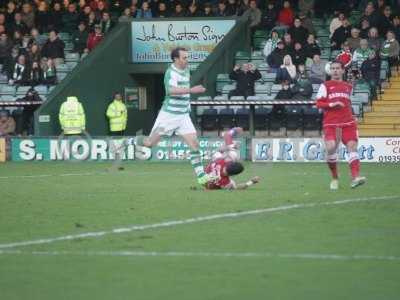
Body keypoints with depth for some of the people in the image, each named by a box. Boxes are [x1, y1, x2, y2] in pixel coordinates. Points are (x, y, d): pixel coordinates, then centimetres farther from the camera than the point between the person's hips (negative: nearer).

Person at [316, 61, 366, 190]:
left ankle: (355, 177, -24)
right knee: (331, 148, -17)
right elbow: (318, 103, 2)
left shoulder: (348, 87, 19)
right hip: (330, 123, -3)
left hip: (348, 122, 3)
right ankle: (334, 178, 2)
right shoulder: (325, 86, 9)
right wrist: (331, 104, -13)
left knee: (352, 146, -14)